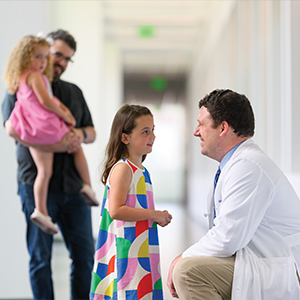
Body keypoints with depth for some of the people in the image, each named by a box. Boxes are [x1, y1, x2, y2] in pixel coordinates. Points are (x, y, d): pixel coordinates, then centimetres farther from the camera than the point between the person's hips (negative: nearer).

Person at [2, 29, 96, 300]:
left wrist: (80, 133, -4)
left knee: (84, 253, 6)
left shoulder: (74, 92, 20)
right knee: (40, 257, 2)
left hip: (73, 184, 5)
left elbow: (92, 133, 21)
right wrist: (55, 145, -20)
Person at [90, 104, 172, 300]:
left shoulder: (141, 171, 15)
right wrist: (153, 214, -17)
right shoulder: (122, 169, -13)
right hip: (126, 253, -9)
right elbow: (116, 210, -22)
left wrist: (158, 218, 10)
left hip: (142, 253, 9)